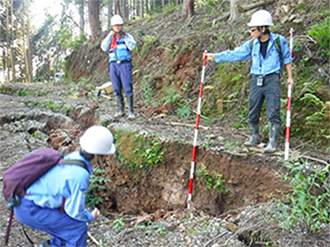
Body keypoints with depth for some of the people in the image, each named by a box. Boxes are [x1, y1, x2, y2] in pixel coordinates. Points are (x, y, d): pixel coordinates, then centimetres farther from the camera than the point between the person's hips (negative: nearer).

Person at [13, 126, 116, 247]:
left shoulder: (73, 156, 0)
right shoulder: (80, 175, -25)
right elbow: (75, 211, -16)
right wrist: (91, 217, 4)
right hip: (29, 209, -9)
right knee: (78, 227, -9)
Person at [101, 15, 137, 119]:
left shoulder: (127, 36, 6)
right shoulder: (109, 38, 14)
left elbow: (132, 46, -8)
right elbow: (104, 48, -1)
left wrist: (124, 37, -13)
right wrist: (110, 36, -8)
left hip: (125, 64, -3)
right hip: (113, 65, 4)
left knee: (127, 88, -8)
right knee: (117, 89, 6)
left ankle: (131, 111, -4)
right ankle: (120, 110, 15)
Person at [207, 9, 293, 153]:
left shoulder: (279, 41, -2)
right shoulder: (252, 44, 6)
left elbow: (287, 59, 9)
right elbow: (234, 54, 7)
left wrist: (290, 77, 6)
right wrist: (215, 56, 2)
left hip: (272, 80, -4)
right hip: (256, 80, 4)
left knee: (273, 113, -6)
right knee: (252, 112, 8)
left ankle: (272, 142, 1)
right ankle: (254, 136, 27)